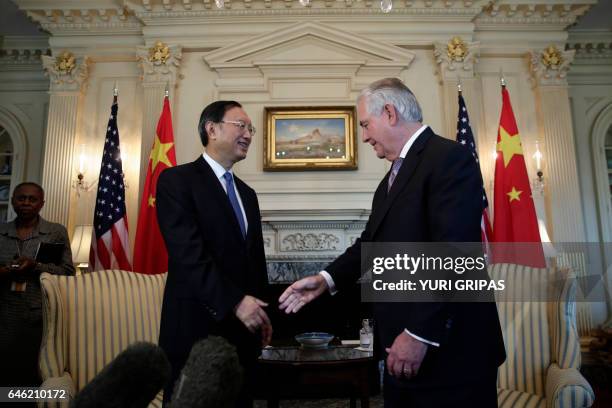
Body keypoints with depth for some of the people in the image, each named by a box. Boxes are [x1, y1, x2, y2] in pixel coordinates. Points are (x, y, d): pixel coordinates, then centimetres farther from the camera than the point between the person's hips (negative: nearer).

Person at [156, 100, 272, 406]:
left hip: (242, 328, 7)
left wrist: (260, 315, 13)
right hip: (197, 327, -6)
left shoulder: (247, 193, 16)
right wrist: (234, 301, -21)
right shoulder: (177, 180, -7)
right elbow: (188, 253, -18)